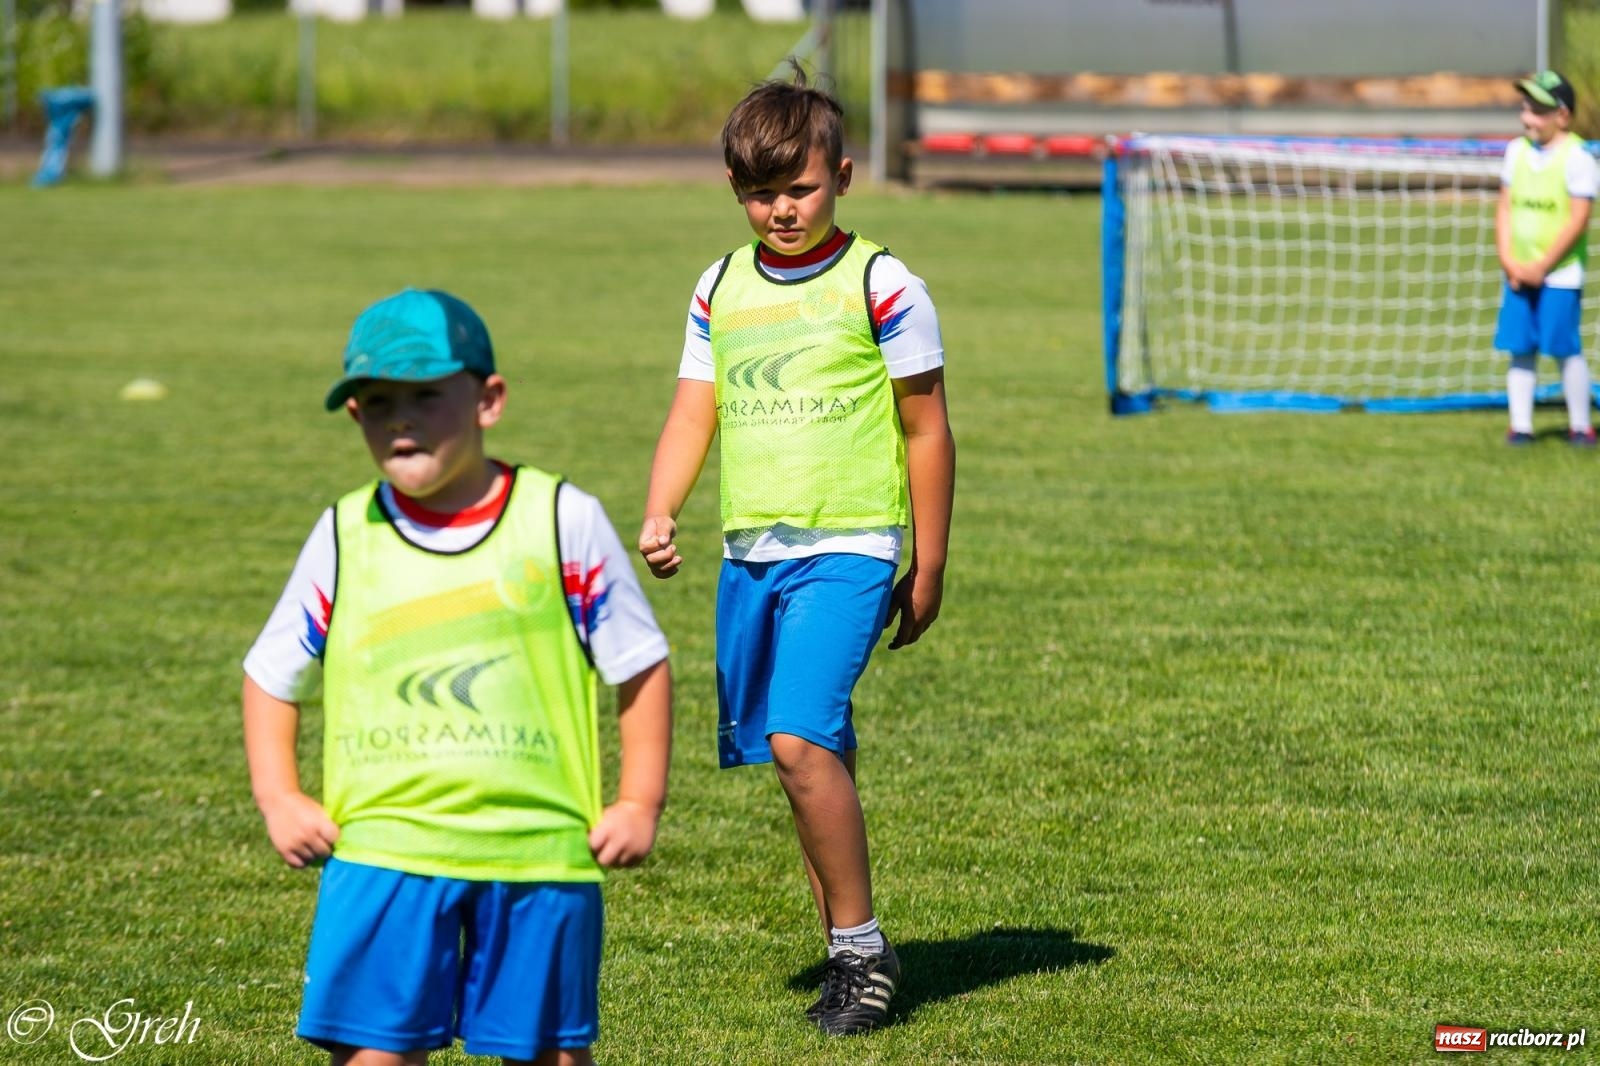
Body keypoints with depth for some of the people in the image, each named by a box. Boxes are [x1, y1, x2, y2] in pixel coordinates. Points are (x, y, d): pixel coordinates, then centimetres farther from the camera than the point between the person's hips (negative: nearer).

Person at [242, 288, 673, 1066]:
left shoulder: (563, 521, 0)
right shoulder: (344, 538, 6)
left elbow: (639, 665, 7)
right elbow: (272, 676, 17)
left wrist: (639, 804, 1)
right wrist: (278, 799, 5)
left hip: (541, 848, -1)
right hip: (383, 849, 1)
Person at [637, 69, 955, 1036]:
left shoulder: (881, 286, -3)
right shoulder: (721, 291, 12)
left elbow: (927, 432, 1)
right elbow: (693, 415, 13)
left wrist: (929, 568, 2)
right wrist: (659, 517, -5)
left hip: (848, 548, -6)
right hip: (750, 553, 6)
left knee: (799, 737, -19)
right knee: (809, 753, 6)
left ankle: (861, 949, -9)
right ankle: (850, 947, 15)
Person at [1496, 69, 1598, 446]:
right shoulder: (1517, 151, 9)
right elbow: (1505, 209, 10)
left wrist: (1541, 267, -13)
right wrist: (1508, 260, -2)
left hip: (1560, 274, -5)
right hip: (1519, 273, 5)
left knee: (1566, 349, -4)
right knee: (1520, 350, 4)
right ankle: (1520, 425, 9)